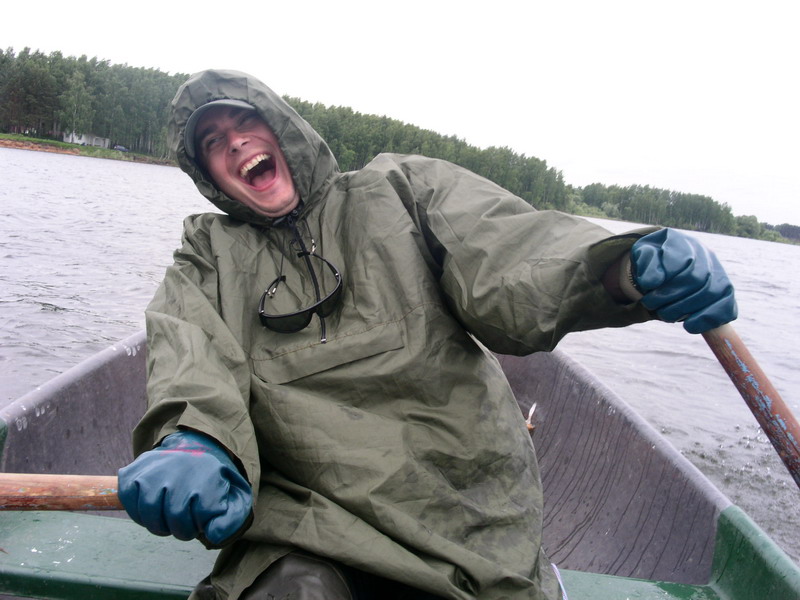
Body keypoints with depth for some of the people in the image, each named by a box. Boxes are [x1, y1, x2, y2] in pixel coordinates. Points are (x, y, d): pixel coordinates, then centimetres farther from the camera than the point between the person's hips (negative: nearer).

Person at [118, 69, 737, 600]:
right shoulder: (209, 256, 16)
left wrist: (625, 269, -26)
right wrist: (192, 438, -27)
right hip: (303, 524, 0)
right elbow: (190, 350, -4)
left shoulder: (400, 187, 11)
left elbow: (502, 268, -5)